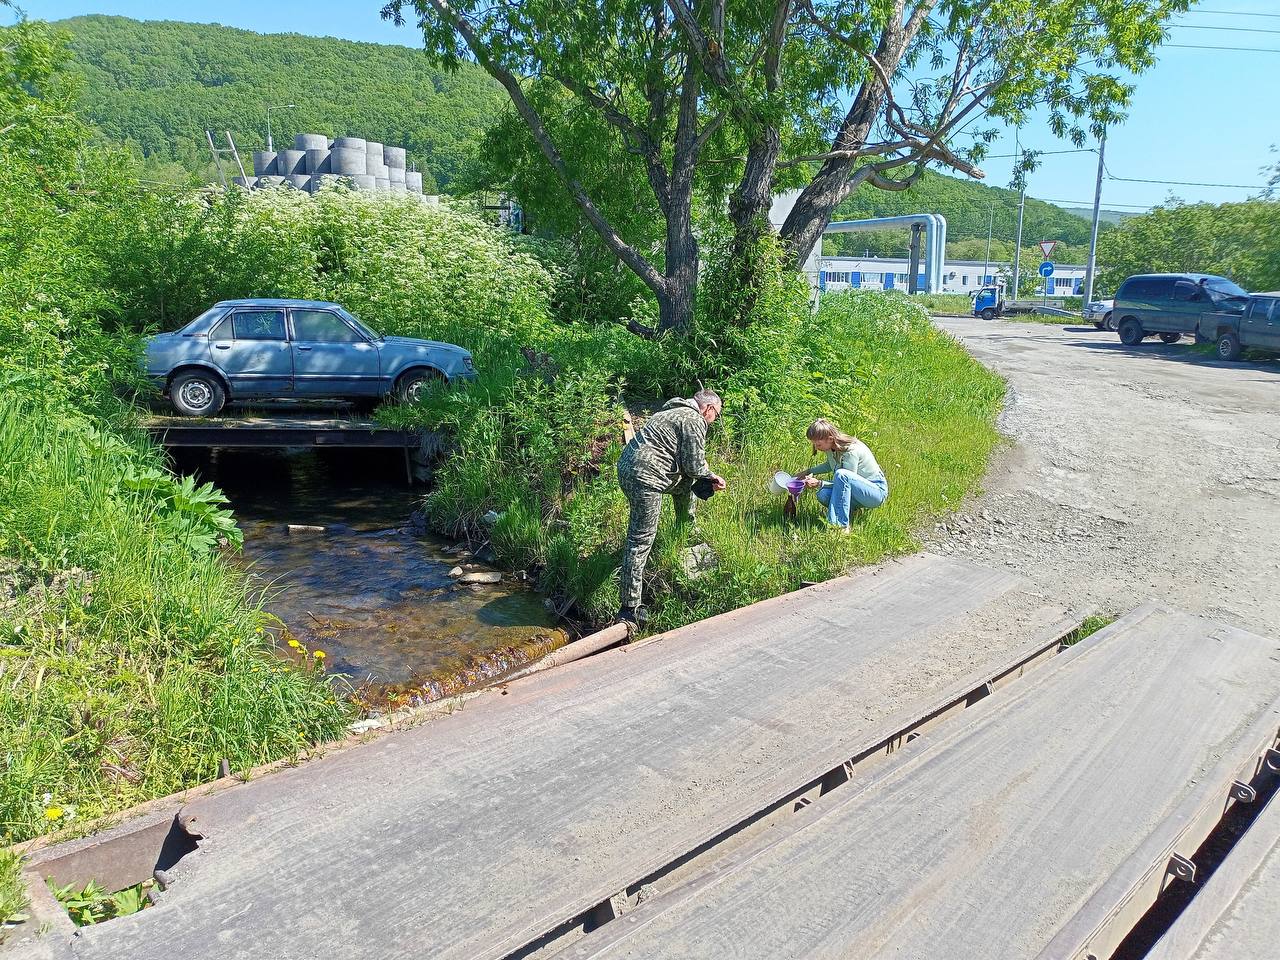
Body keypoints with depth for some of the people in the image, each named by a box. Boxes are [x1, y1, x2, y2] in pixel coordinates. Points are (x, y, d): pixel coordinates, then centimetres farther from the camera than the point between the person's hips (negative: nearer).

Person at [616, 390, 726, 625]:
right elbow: (694, 466, -9)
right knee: (641, 539, -8)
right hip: (644, 477, -10)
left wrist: (706, 477, 21)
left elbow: (683, 465, 27)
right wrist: (712, 478, 11)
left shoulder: (674, 412, 24)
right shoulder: (695, 421, -6)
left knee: (685, 483, 29)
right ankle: (629, 607, -7)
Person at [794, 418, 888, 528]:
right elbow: (830, 465, 20)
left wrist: (819, 483, -31)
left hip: (877, 491, -8)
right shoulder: (830, 447, -2)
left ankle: (841, 525, -34)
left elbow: (844, 479, -24)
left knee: (841, 474, -36)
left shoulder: (850, 451, -27)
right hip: (859, 489, 8)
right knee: (823, 495, -21)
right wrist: (809, 471, 8)